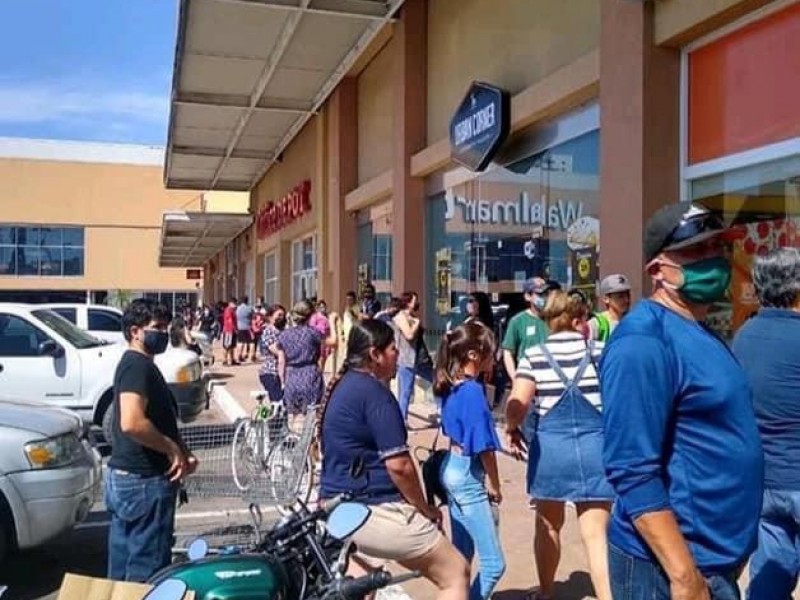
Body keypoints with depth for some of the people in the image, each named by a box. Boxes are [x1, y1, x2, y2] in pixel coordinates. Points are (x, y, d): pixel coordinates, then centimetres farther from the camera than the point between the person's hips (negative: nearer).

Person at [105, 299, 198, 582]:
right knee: (147, 567, -1)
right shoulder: (138, 365, -17)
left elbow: (158, 421, 22)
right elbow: (132, 423, -30)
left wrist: (182, 453, 9)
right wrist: (173, 449, -17)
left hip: (124, 477, 10)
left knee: (123, 565, 17)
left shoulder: (137, 364, 15)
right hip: (144, 481, -10)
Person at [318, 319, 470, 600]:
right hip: (375, 511, -10)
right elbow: (398, 465, -21)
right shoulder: (374, 392, -17)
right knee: (456, 573, 1)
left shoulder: (339, 386, 12)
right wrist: (425, 508, -5)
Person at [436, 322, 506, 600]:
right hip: (468, 475, -9)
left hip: (453, 469, 9)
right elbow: (483, 447, -18)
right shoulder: (473, 391, -21)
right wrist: (494, 485, -6)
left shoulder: (451, 386, 4)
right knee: (493, 564, -3)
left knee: (461, 553, 19)